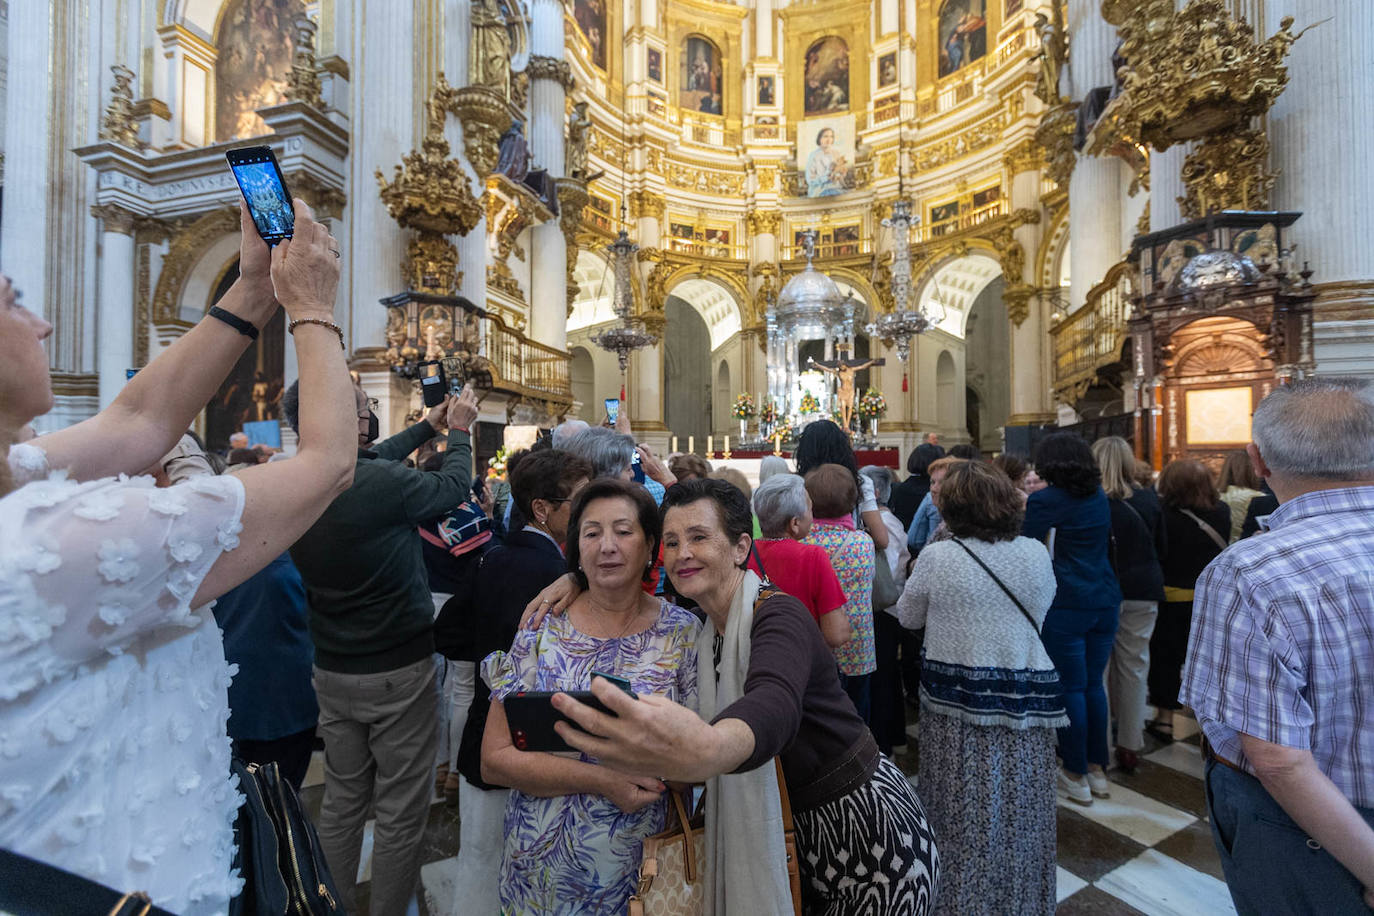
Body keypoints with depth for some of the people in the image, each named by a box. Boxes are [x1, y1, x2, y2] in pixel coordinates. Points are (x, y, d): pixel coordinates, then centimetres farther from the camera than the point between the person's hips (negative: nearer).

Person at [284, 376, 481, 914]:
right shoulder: (385, 483, -26)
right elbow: (454, 484, -8)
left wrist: (429, 425, 22)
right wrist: (459, 430, 10)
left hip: (332, 671, 7)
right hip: (398, 672, -7)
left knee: (341, 800, 23)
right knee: (401, 811, 11)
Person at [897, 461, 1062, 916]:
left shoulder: (938, 557, -13)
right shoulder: (1037, 554, -3)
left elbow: (908, 617, 1)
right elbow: (1041, 608, 14)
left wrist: (916, 575, 17)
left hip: (956, 697, -3)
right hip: (1026, 699, 3)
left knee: (963, 816, 13)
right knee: (1019, 817, 19)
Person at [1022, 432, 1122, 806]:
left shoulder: (1044, 501, -12)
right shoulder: (1099, 497, 9)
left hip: (1066, 605, -6)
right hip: (1105, 601, 6)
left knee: (1071, 688, 4)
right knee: (1094, 684, 16)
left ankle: (1076, 776, 16)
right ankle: (1098, 769, 27)